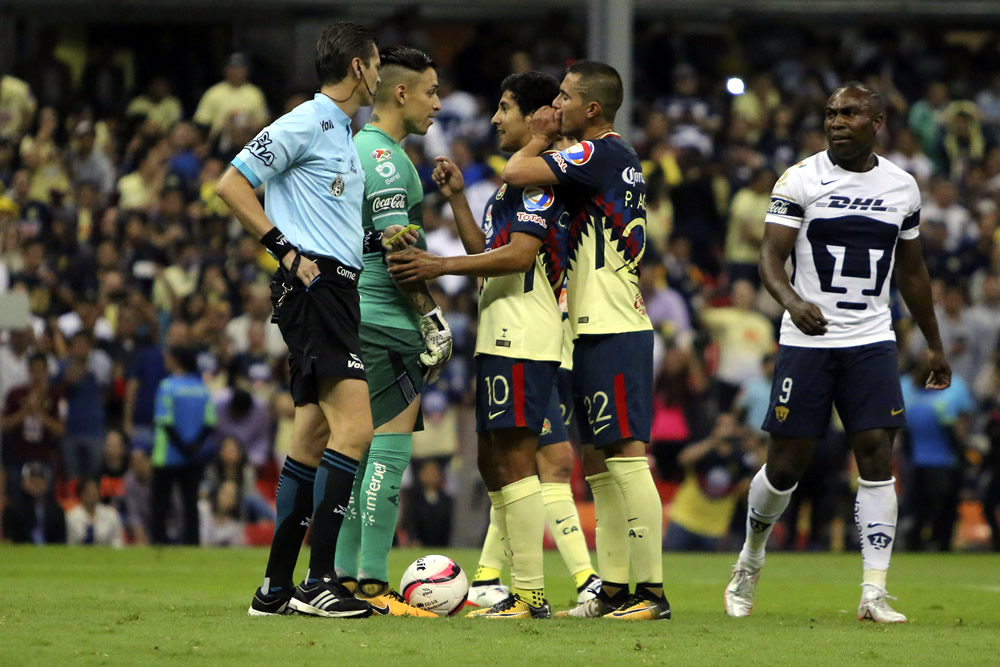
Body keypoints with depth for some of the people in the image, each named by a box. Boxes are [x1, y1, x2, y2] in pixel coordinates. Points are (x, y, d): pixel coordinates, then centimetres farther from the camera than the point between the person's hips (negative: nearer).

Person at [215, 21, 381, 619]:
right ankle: (318, 583, -17)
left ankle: (277, 588, 11)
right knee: (354, 429, -16)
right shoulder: (305, 125, -8)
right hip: (316, 286, -10)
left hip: (338, 290, 10)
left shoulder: (346, 136, 21)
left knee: (313, 440, 9)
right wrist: (286, 250, -14)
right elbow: (231, 185, -10)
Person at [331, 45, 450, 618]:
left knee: (363, 450, 11)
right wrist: (434, 319, -13)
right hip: (387, 320, -10)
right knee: (390, 448, -10)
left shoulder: (356, 149, 19)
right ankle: (373, 586, -12)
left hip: (356, 321, 10)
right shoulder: (386, 158, -12)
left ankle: (344, 577, 13)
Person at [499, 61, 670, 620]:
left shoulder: (600, 153, -13)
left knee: (625, 455, -11)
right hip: (599, 328, 10)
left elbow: (515, 173, -16)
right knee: (599, 459, 12)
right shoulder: (621, 158, 18)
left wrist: (540, 138, 1)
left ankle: (652, 589, -13)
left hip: (612, 333, -10)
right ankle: (614, 589, 14)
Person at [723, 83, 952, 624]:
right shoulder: (801, 180, -4)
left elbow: (911, 270, 19)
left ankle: (874, 594, -8)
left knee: (877, 457, -10)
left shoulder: (901, 187, 8)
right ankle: (751, 557, 29)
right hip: (807, 341, -2)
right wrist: (792, 301, -30)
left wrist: (934, 345, 22)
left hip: (871, 343, 2)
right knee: (785, 465, 1)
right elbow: (771, 258, -9)